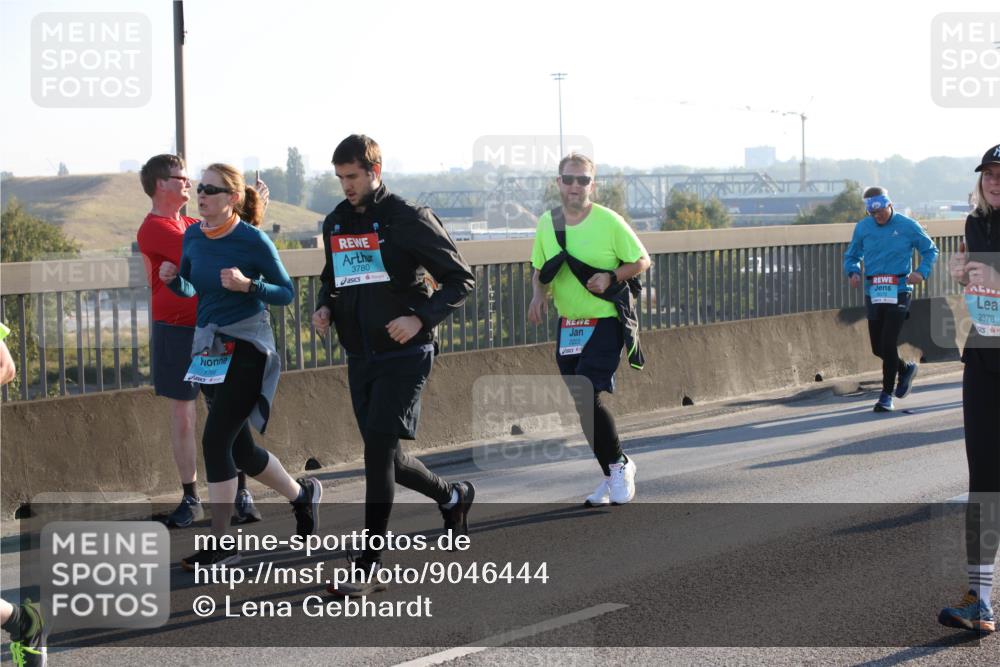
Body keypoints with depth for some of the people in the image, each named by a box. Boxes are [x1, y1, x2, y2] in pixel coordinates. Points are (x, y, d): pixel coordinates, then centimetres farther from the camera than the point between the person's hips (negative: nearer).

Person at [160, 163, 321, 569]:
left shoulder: (253, 240, -12)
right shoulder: (193, 237, 4)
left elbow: (286, 293, -6)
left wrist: (247, 285, -22)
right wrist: (173, 279, -5)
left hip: (246, 347, -7)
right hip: (208, 348, 7)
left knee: (216, 439, -15)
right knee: (240, 449, 14)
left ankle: (221, 544, -7)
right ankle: (301, 494, 39)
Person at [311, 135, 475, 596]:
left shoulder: (408, 220, -8)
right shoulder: (336, 223, 11)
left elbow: (460, 279, -6)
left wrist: (421, 318, -19)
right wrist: (325, 308, 4)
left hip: (404, 354, -7)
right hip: (360, 357, 7)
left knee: (379, 449, -15)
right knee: (385, 457, 12)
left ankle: (367, 567, -13)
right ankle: (452, 496, 41)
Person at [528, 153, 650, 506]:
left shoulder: (609, 221, -10)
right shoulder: (547, 223, 4)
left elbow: (642, 261, -2)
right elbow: (540, 269, 17)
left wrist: (611, 278, -18)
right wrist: (538, 295, -3)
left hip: (607, 323, -6)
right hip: (568, 327, 6)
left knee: (583, 397, -19)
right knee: (582, 403, 8)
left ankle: (618, 464, 1)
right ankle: (610, 476, 24)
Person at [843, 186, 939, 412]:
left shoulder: (907, 226, -3)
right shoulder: (862, 227, 4)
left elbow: (930, 250, 7)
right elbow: (852, 256, 15)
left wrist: (922, 272, -11)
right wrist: (853, 272, -7)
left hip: (899, 293, -4)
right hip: (873, 294, 4)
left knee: (888, 344, -12)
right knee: (877, 348, 8)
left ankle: (887, 395, -1)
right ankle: (906, 369, 38)